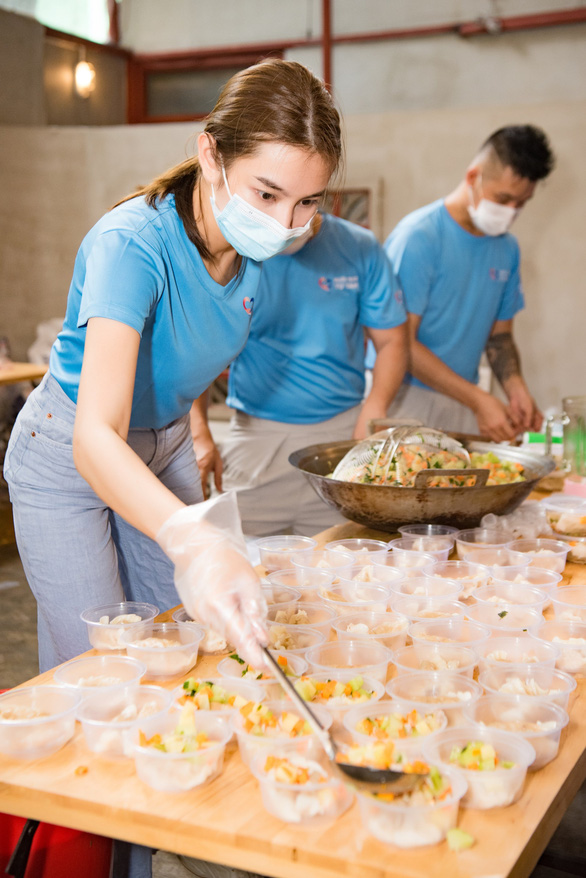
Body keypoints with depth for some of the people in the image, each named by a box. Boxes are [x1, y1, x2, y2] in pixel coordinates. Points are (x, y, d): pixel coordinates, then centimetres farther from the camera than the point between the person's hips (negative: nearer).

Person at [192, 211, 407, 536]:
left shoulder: (360, 249, 2)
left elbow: (392, 341, 8)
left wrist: (374, 409, -9)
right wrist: (199, 435, -12)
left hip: (343, 433, 1)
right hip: (255, 434, -1)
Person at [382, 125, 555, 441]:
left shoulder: (507, 248, 9)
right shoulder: (419, 236, -13)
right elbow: (399, 344, -17)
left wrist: (515, 388, -6)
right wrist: (478, 400, -20)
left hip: (463, 401, 6)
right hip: (408, 399, -6)